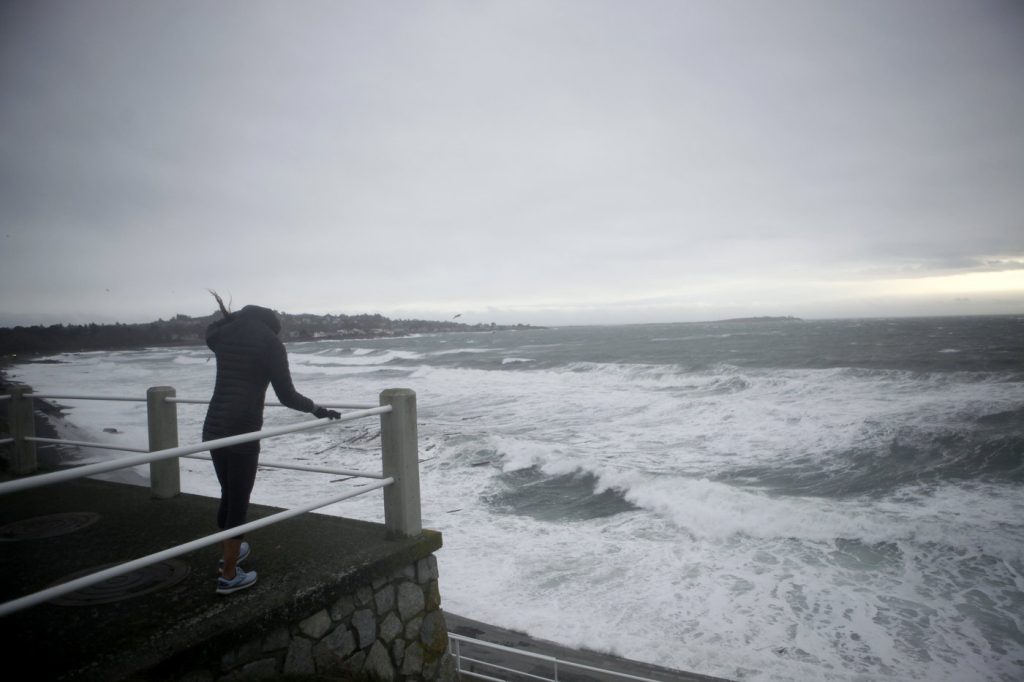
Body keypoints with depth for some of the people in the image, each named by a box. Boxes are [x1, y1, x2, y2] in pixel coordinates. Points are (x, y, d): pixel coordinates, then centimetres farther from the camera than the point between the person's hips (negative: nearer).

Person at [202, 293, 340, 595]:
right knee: (239, 502, 6)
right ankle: (228, 576, 17)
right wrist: (318, 409, 8)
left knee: (228, 495, 24)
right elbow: (287, 396, -5)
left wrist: (229, 318, 53)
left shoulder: (223, 335, 9)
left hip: (213, 428, 6)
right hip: (242, 431, -6)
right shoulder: (270, 342, -5)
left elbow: (211, 331, 37)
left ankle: (230, 551, 44)